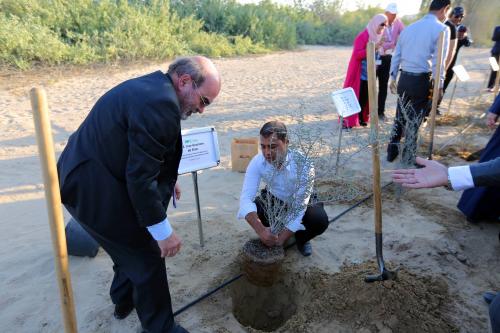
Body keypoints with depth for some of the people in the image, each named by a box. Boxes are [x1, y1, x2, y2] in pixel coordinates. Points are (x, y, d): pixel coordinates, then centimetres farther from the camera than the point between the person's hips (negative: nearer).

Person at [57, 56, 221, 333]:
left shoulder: (150, 87, 6)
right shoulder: (161, 104, -26)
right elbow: (141, 176, -26)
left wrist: (166, 182, 18)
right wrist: (163, 231, -18)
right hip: (95, 191, -10)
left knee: (133, 246, 27)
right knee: (148, 258, 4)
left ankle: (124, 300, 51)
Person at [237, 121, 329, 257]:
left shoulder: (303, 164, -36)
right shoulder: (257, 162, -28)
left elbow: (299, 207, -35)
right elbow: (246, 198, -34)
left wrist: (280, 240, -38)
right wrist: (261, 230, -48)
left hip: (300, 202, -2)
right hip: (274, 199, 2)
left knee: (320, 221, -30)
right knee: (254, 209, -27)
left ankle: (301, 238, 5)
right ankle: (274, 234, 5)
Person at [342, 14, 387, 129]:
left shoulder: (377, 36, 12)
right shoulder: (363, 36, -14)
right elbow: (356, 55, -22)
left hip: (369, 73, 8)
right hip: (359, 73, -8)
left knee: (365, 97, 10)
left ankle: (361, 118, 22)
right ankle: (347, 121, 0)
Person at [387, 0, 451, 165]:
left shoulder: (408, 28, 10)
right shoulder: (442, 29, -7)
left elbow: (396, 56, 12)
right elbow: (438, 62, -14)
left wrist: (393, 77, 19)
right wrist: (439, 86, -7)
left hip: (404, 78, 5)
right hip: (421, 81, -5)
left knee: (400, 116, 17)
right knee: (414, 120, 7)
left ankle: (392, 151, 22)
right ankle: (408, 157, 18)